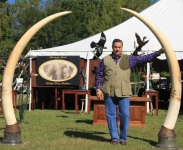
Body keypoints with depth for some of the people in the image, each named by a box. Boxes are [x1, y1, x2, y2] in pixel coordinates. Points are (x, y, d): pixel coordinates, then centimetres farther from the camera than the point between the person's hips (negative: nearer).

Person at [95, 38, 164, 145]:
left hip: (124, 94, 0)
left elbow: (144, 58, 1)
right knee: (111, 116, 4)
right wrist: (98, 89, 3)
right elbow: (99, 75, 12)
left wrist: (158, 53, -7)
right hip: (109, 93, 1)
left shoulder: (129, 59, 7)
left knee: (125, 115, -5)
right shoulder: (105, 60, 8)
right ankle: (114, 138, 16)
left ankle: (123, 138, 11)